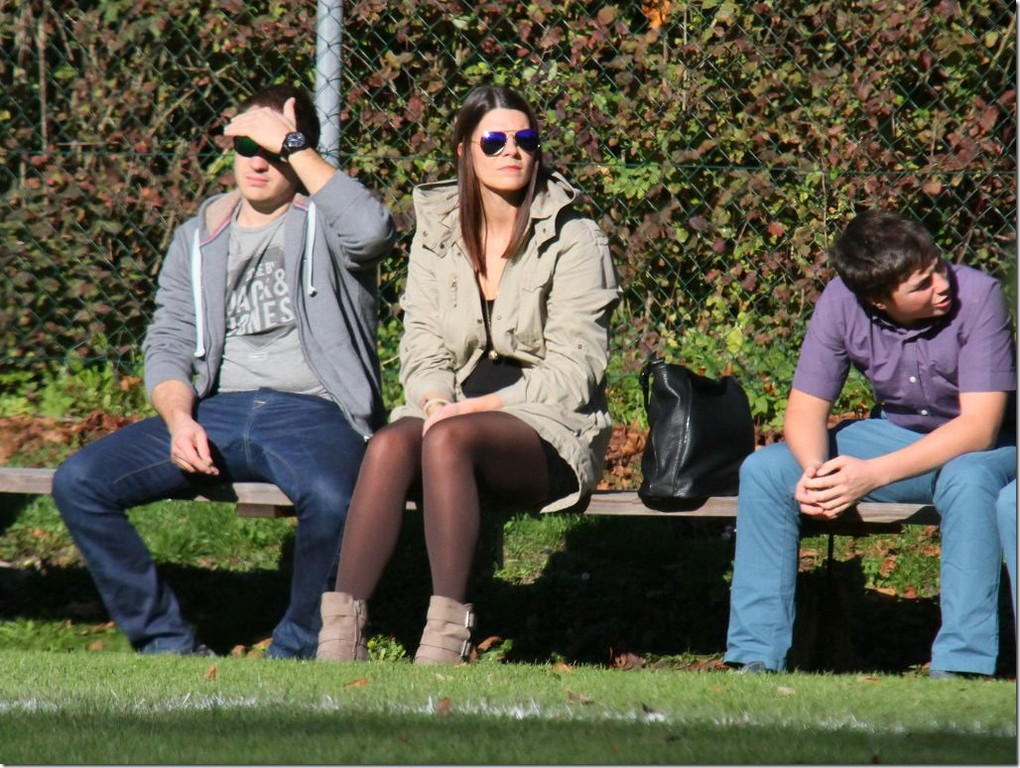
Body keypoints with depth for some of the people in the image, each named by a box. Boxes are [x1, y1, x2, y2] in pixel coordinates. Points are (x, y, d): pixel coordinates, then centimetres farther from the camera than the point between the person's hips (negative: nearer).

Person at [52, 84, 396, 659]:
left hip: (311, 412, -4)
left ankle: (298, 651, -13)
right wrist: (179, 420, -8)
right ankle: (169, 644, -9)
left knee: (334, 501, -39)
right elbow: (168, 346, 14)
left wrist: (293, 146, -12)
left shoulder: (326, 223, 7)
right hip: (217, 412, 4)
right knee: (78, 483, -17)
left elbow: (375, 231, -18)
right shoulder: (200, 239, 20)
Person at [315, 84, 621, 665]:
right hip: (453, 413, 4)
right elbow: (422, 347, 9)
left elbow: (572, 371, -7)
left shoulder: (574, 240, 0)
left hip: (550, 430, -4)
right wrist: (436, 400, -14)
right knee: (390, 444, -31)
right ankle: (341, 633, -41)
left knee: (448, 440, -36)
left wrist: (478, 407, -18)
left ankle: (447, 636, -42)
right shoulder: (437, 235, 15)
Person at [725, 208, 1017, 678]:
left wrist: (872, 474, -39)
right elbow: (805, 409, -11)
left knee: (967, 479, -40)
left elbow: (979, 425, -30)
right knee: (763, 471, -15)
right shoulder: (841, 302, -16)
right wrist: (816, 471, -35)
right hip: (895, 435, 4)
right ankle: (757, 657, -11)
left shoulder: (977, 297, -27)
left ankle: (961, 666, -35)